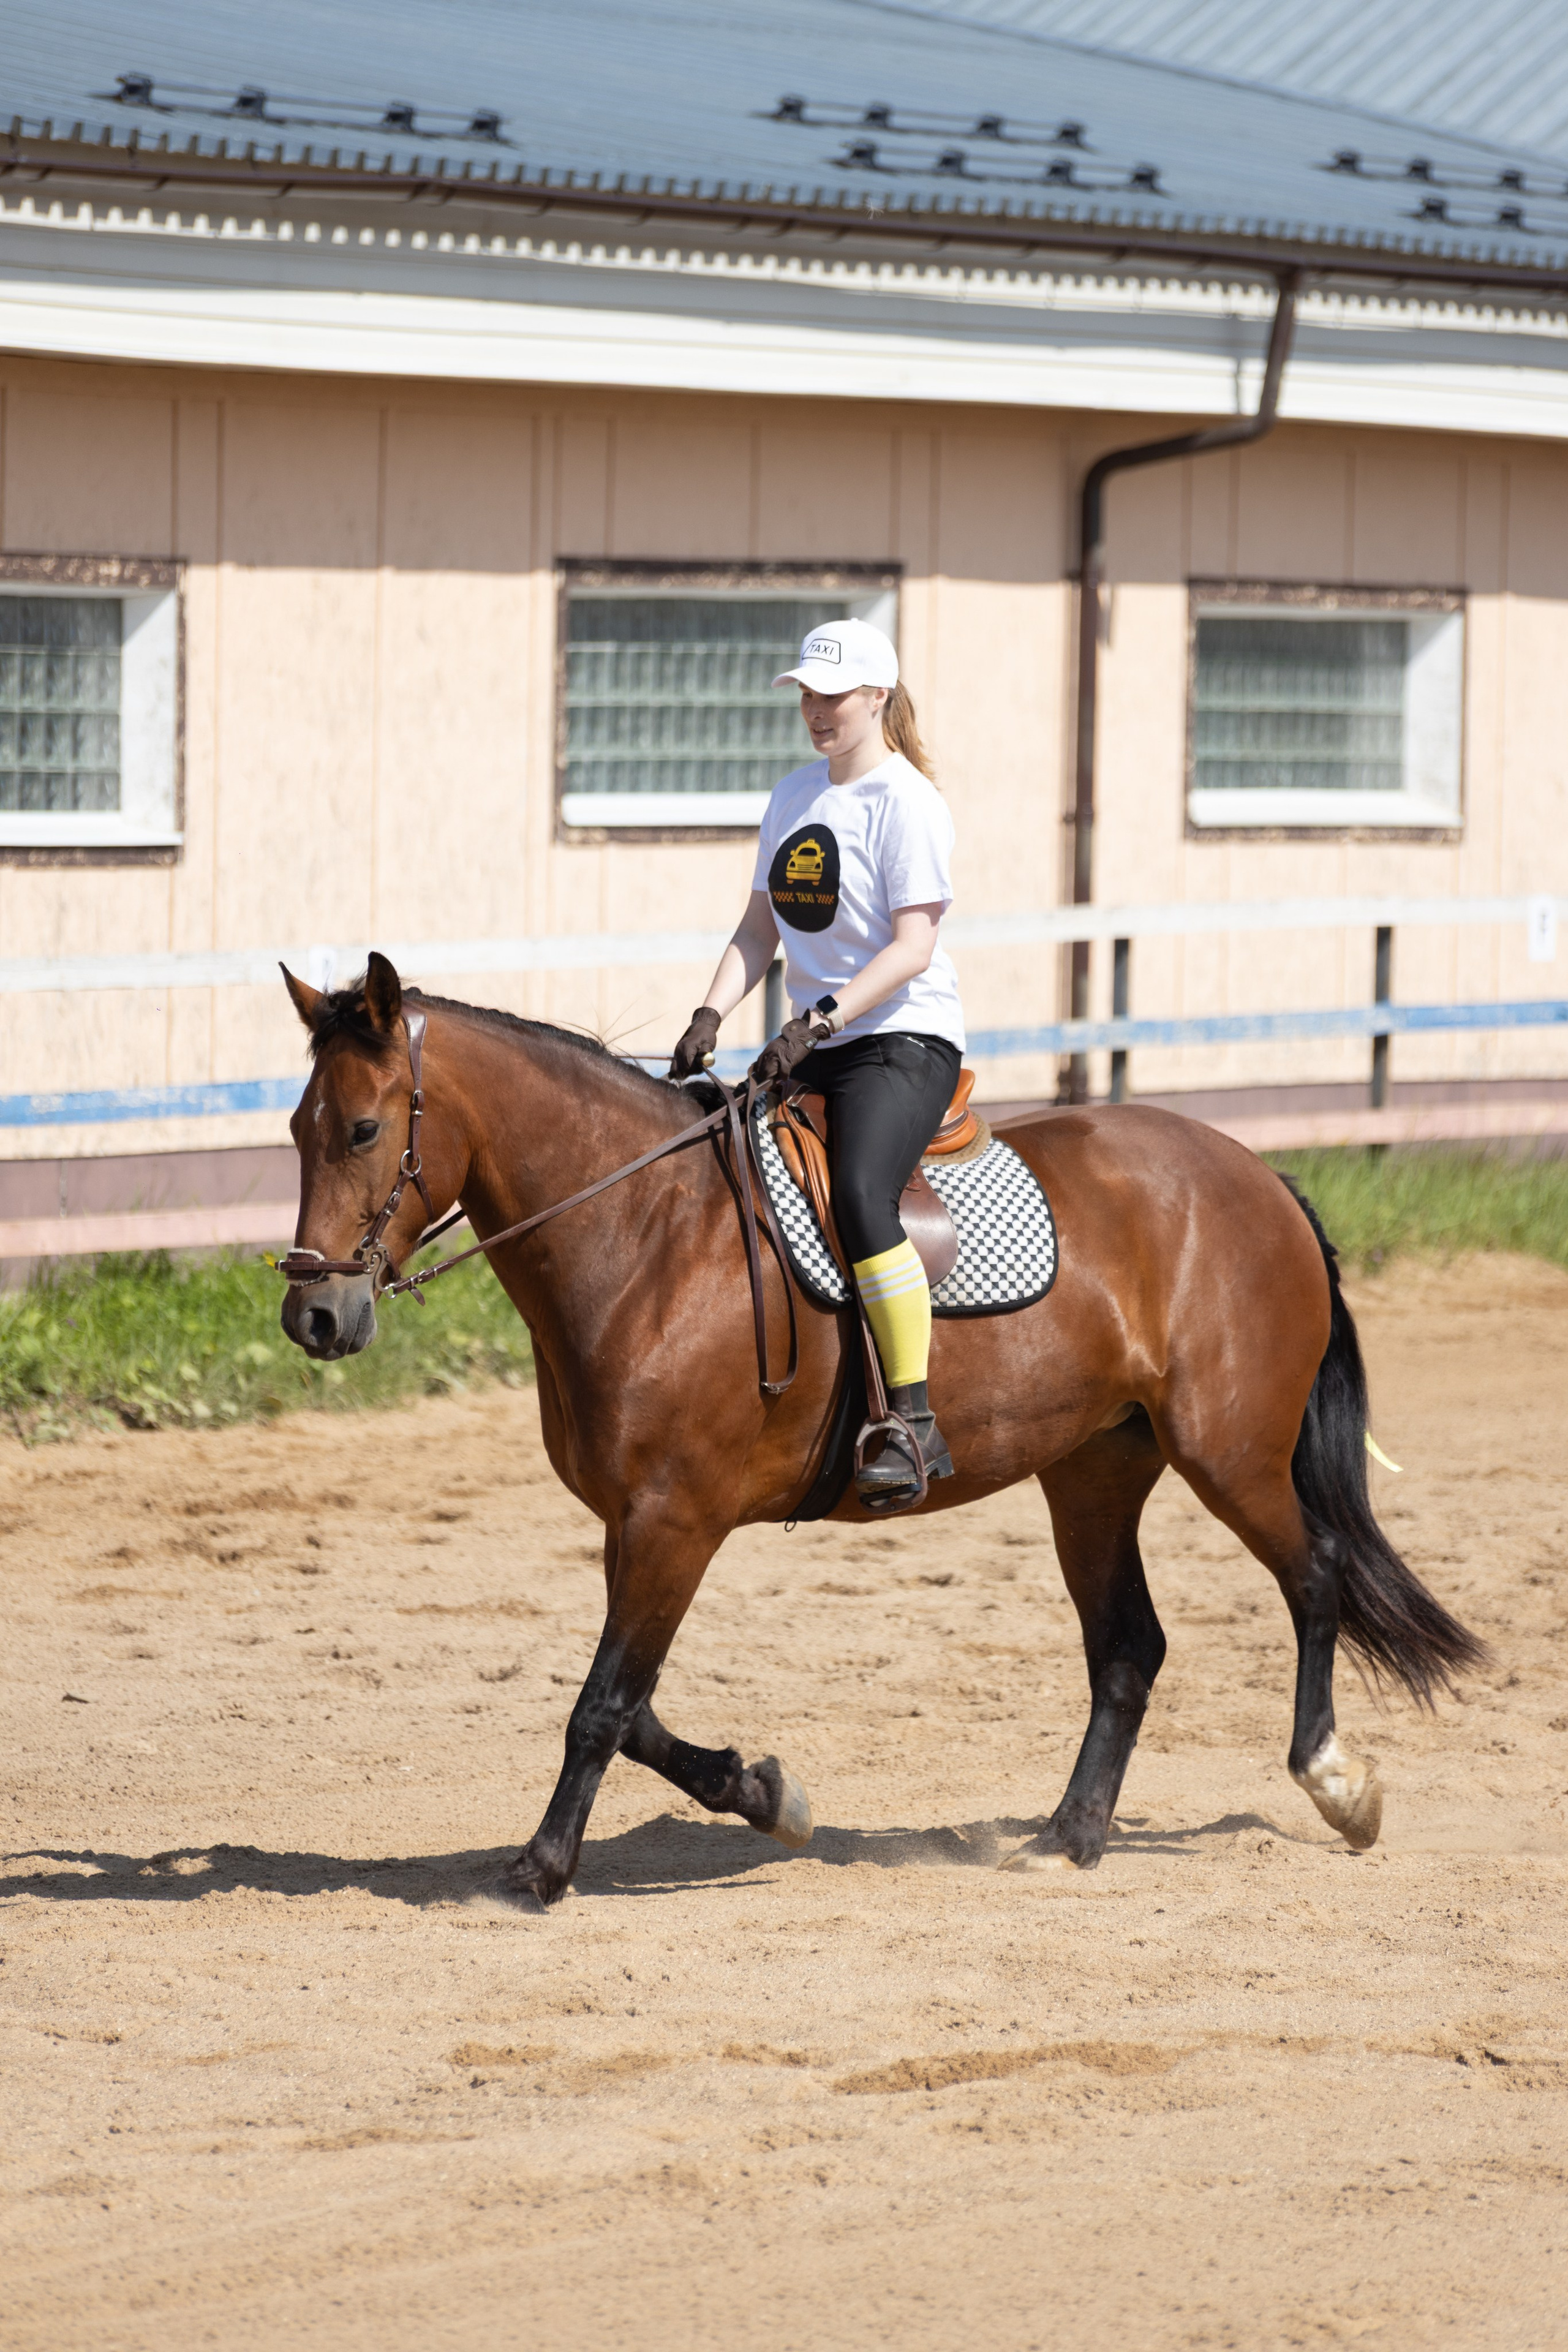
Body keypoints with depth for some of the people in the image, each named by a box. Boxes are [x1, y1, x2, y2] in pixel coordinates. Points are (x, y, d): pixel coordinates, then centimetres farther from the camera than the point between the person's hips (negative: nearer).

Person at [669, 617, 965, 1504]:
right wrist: (712, 1016, -1)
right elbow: (761, 931, 16)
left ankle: (917, 1423, -32)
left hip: (905, 1039, -8)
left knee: (860, 1197, -30)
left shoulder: (907, 802, -8)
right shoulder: (795, 795, 15)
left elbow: (912, 948, -16)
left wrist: (820, 1022, -25)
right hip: (813, 1045, 8)